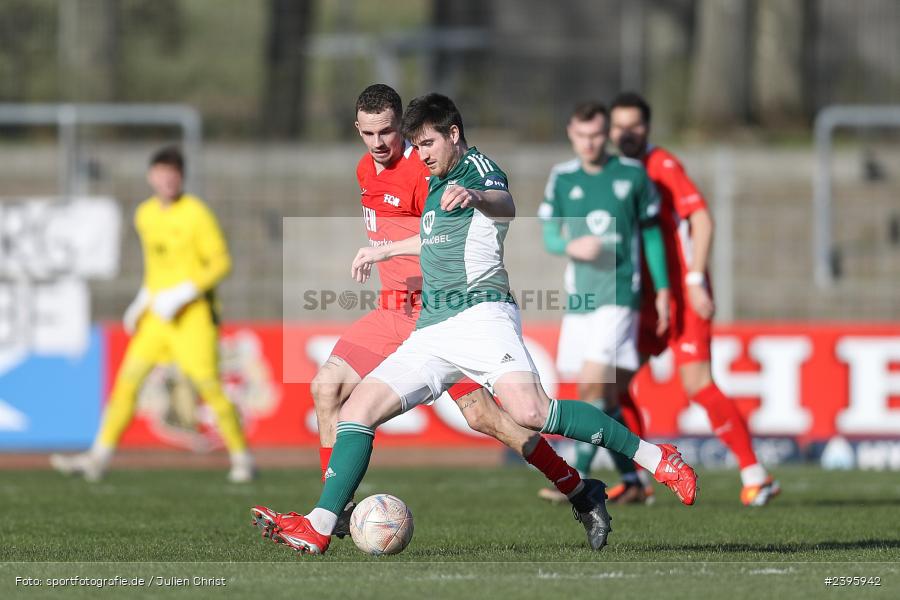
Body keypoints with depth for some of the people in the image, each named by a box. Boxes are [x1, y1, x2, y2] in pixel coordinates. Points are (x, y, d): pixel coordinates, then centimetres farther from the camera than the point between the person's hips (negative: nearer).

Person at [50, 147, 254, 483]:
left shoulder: (195, 213, -10)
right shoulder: (145, 215, 10)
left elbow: (221, 263, -12)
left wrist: (182, 294, -19)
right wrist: (143, 300, 13)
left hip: (194, 313, -6)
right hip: (157, 313, 6)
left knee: (208, 383, -8)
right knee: (128, 378, -1)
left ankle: (242, 458, 6)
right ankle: (99, 457, 2)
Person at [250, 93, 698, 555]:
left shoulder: (476, 168, -1)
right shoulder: (436, 184, 26)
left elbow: (505, 206, -26)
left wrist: (476, 196, -50)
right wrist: (385, 252, 61)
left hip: (479, 312, -9)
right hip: (430, 330, 9)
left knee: (530, 411, -29)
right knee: (356, 409, -5)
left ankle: (655, 458, -22)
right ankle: (319, 527, -6)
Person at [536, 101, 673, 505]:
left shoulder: (632, 174, 0)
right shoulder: (561, 178, 6)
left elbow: (651, 232, 8)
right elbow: (549, 236, 9)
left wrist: (663, 290, 6)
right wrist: (571, 246, -14)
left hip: (619, 294, -4)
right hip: (578, 298, 4)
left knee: (594, 387, -16)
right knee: (602, 397, 6)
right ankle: (631, 480, 18)